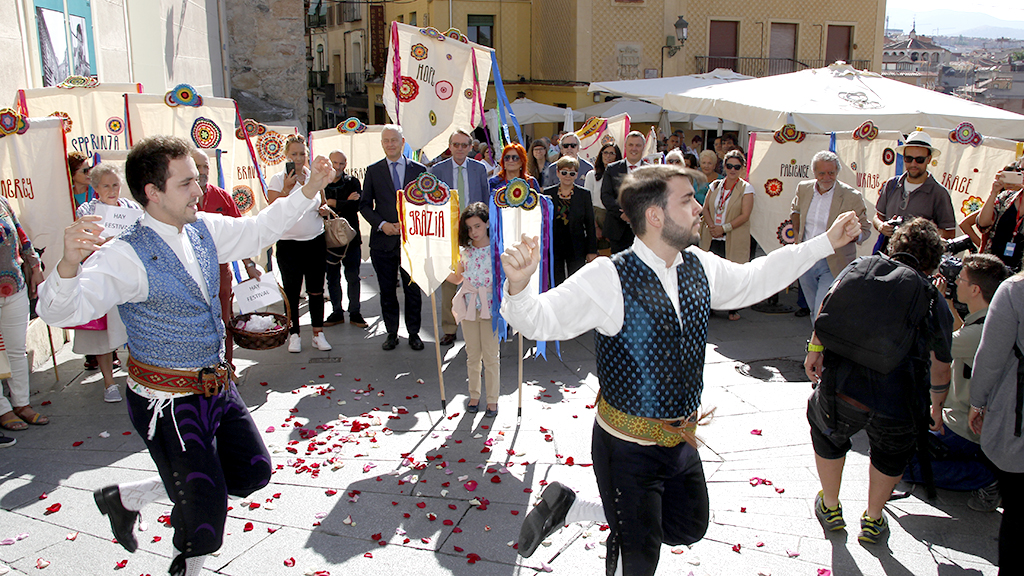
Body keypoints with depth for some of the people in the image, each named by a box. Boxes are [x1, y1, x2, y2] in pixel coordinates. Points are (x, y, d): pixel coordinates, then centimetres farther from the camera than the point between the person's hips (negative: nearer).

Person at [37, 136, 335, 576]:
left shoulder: (204, 230, 0)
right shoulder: (127, 256, -22)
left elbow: (259, 229, 15)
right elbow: (60, 311, -31)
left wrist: (308, 191, 8)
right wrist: (69, 265, -52)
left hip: (217, 386, 8)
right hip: (167, 402, -7)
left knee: (253, 471, 18)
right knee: (206, 506, -1)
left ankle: (128, 496, 29)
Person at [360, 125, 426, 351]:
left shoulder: (419, 170, 5)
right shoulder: (373, 171, 6)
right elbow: (365, 205, 7)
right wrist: (381, 224, -9)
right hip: (383, 241, 1)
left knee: (413, 290, 5)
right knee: (387, 291, 8)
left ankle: (413, 333, 19)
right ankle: (391, 334, 20)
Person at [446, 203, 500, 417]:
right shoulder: (466, 252, 5)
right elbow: (457, 279, 16)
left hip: (490, 307, -4)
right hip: (469, 309, 4)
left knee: (491, 356, 3)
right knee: (472, 356, 13)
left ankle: (493, 399, 15)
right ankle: (474, 396, 27)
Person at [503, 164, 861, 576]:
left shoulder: (700, 268, -1)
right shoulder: (608, 278, -22)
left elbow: (754, 280, 16)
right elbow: (541, 320, -24)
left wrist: (827, 242, 19)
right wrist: (518, 286, -46)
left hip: (681, 440, 7)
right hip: (628, 446, -6)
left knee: (690, 528, 23)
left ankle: (572, 509, 28)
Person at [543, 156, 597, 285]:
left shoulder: (584, 194, 1)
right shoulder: (548, 193, 2)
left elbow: (590, 224, 3)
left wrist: (592, 250, -1)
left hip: (576, 249, 0)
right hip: (554, 248, 1)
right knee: (556, 284, 4)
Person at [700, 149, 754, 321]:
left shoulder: (746, 188, -2)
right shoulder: (715, 185, 11)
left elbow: (745, 215, -9)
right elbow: (706, 208, 9)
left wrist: (724, 228, -14)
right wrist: (712, 226, -7)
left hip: (733, 240, -3)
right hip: (712, 238, 3)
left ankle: (734, 309, 13)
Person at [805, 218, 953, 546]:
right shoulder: (936, 304, 18)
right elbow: (941, 375, 26)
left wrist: (815, 348, 1)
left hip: (844, 389, 0)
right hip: (900, 407, 1)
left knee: (825, 425, 32)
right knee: (892, 447, 33)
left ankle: (830, 508, 46)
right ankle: (873, 521, 43)